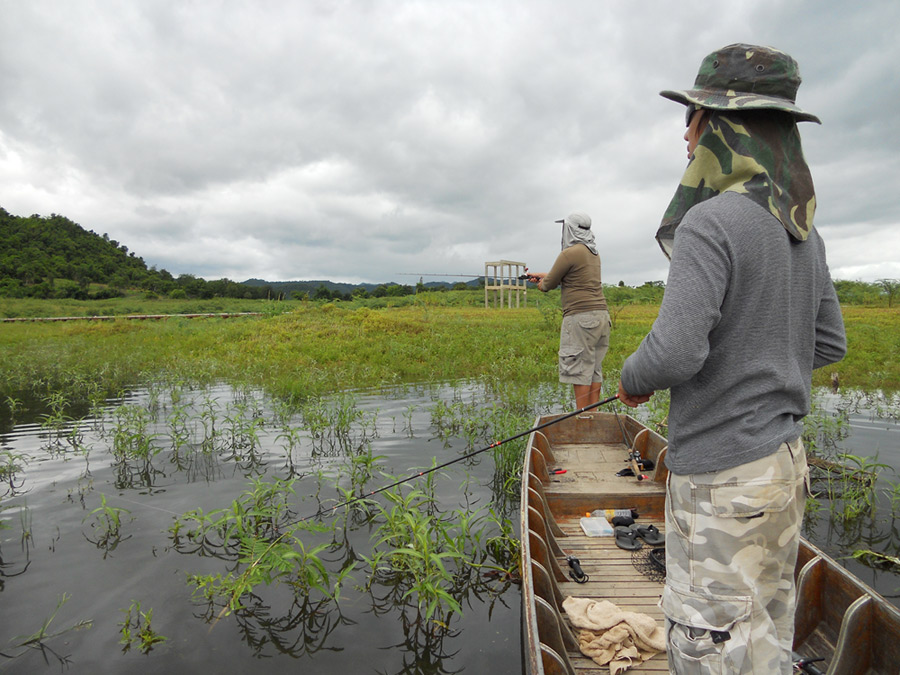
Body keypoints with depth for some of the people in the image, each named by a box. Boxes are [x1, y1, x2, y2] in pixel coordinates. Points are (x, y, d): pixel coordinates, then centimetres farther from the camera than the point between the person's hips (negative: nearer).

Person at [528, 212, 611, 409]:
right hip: (601, 315, 9)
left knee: (580, 370, -4)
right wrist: (543, 275, 37)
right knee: (594, 370, 10)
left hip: (581, 318, -9)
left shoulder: (569, 254, -10)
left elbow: (548, 285, -3)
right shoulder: (593, 253, 17)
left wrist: (542, 283, 21)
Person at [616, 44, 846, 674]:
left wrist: (633, 379, -6)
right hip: (784, 458, 9)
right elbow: (829, 344, 14)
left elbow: (675, 352, -27)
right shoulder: (803, 232, 8)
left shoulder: (710, 223, -19)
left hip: (722, 476, -9)